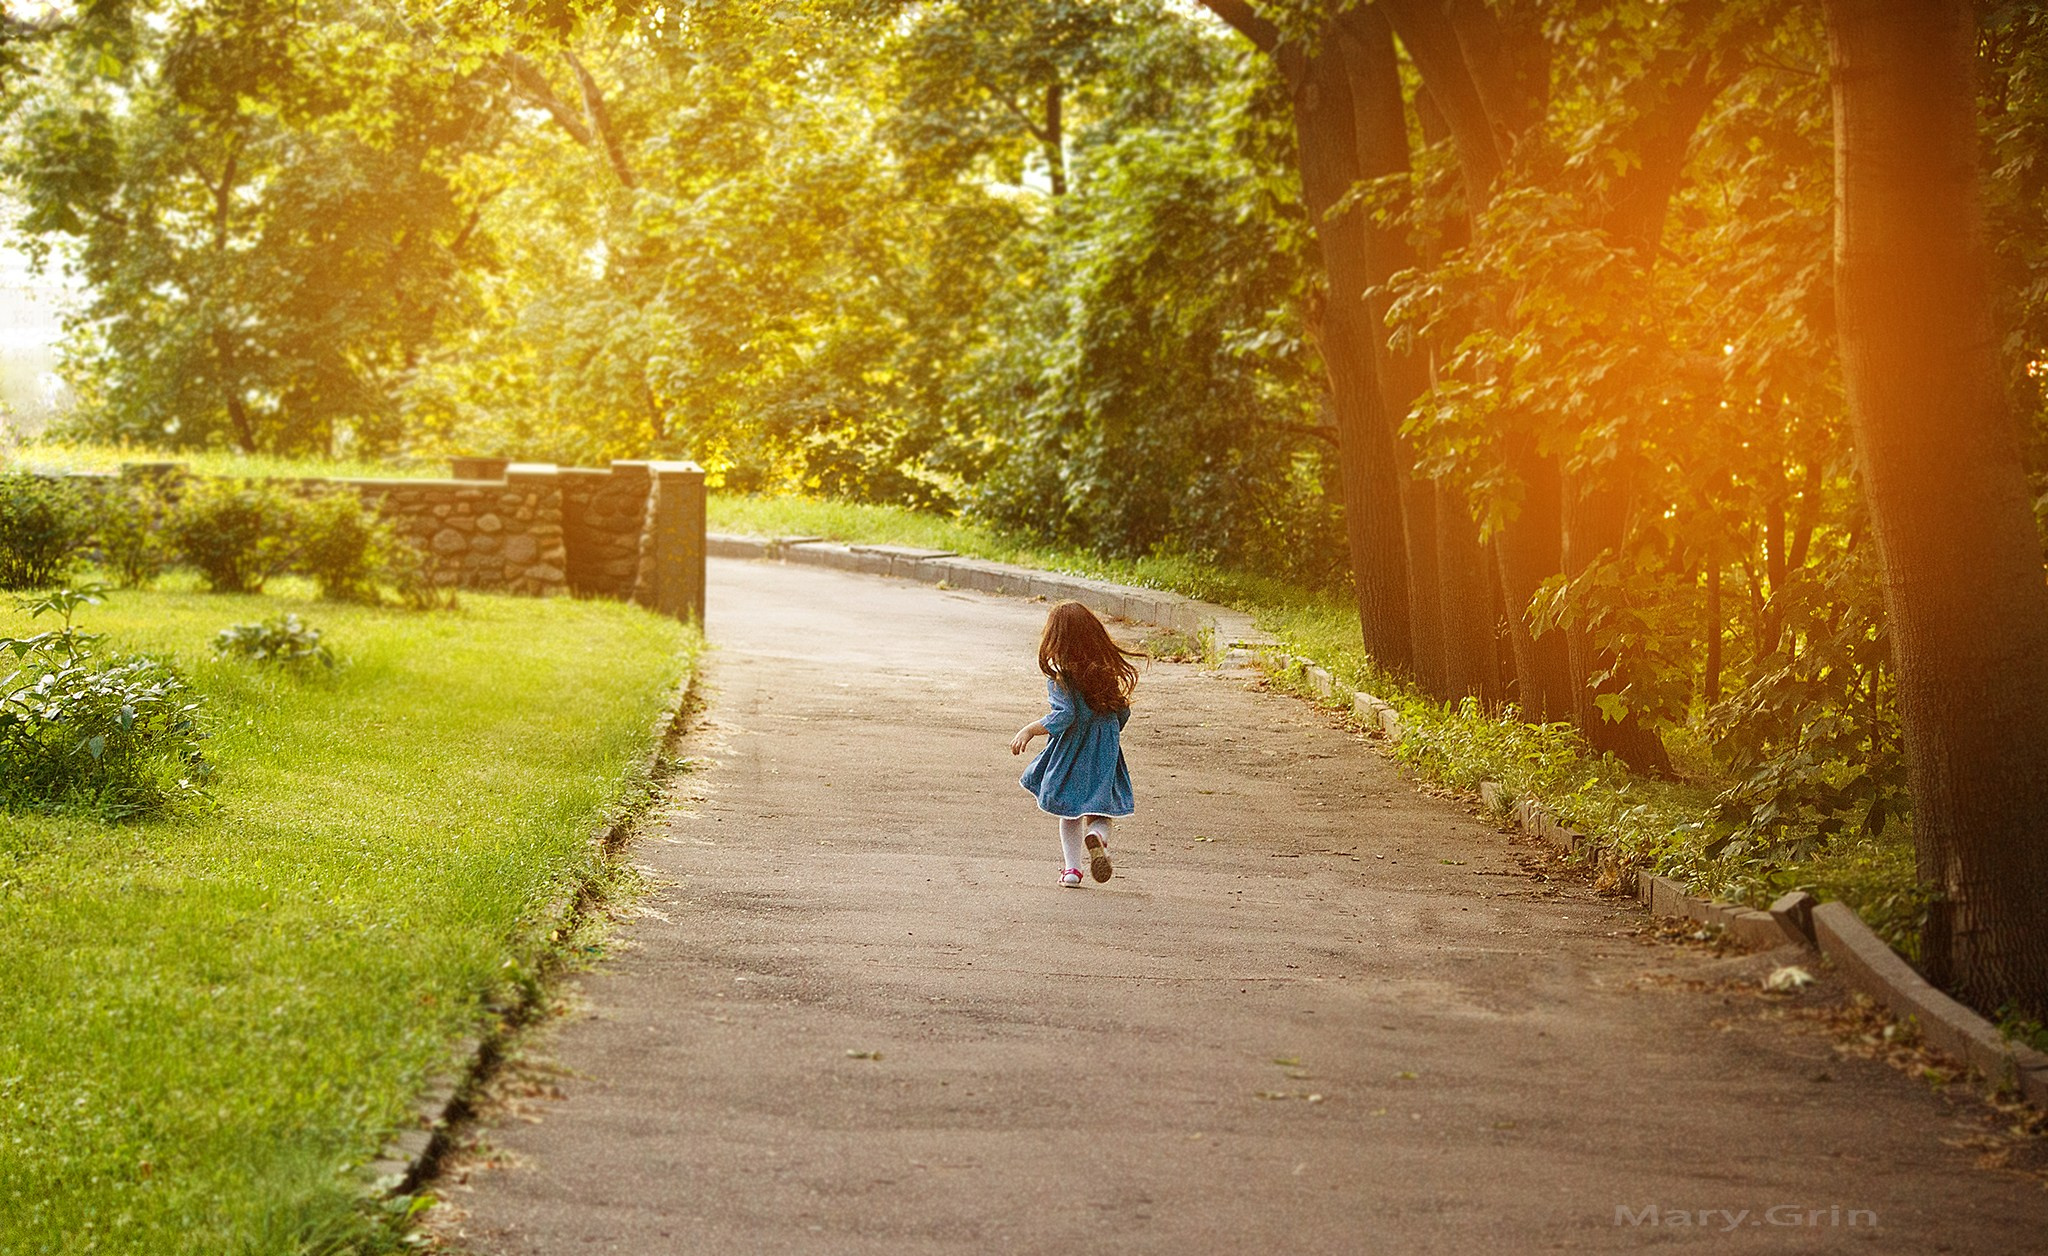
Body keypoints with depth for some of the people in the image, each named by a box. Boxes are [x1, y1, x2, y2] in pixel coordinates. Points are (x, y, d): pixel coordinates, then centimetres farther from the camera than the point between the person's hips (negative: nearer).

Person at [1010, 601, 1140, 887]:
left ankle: (1072, 867, 12)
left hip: (1071, 754, -3)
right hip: (1105, 755, 3)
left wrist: (1029, 731, -18)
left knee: (1071, 812, 16)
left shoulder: (1060, 677, -14)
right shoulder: (1107, 671, 2)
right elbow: (1122, 712, 8)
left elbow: (1064, 715, -24)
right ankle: (1097, 836, -23)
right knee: (1100, 811, 10)